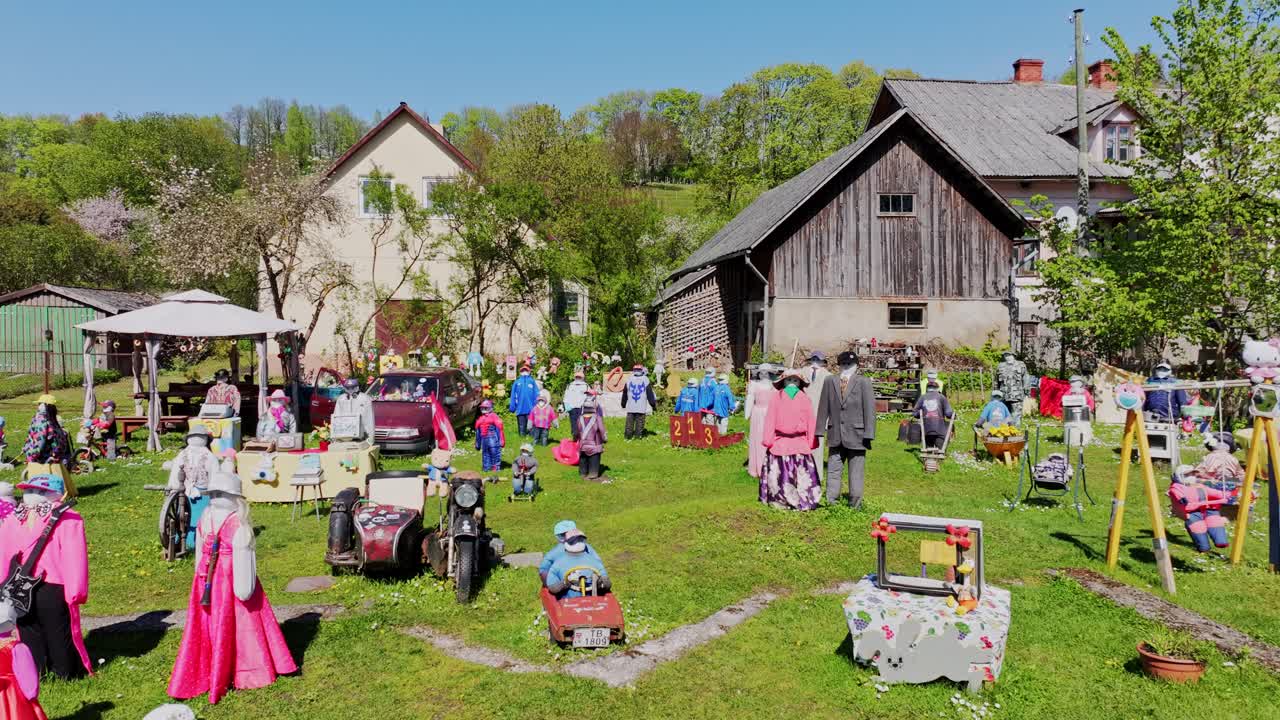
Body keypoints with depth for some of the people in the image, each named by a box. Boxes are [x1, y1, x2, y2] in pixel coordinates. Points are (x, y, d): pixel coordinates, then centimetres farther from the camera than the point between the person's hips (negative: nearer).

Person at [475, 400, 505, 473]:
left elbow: (499, 429, -6)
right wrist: (478, 444, 22)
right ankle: (486, 467, 18)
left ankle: (496, 467, -1)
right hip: (484, 439, 6)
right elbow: (478, 432, 22)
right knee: (485, 454, 11)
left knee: (495, 453, -6)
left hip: (493, 439, -6)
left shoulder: (494, 417, -3)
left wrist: (501, 440, -10)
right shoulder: (480, 419, 16)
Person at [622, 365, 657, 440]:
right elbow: (650, 394, 1)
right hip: (641, 407, -2)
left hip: (630, 406, 2)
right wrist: (654, 403, 9)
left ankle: (628, 435, 10)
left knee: (630, 421, 8)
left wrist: (623, 404, 25)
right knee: (640, 422, 2)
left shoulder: (629, 380, 6)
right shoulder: (646, 380, -2)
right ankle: (638, 435, 1)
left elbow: (625, 394, 14)